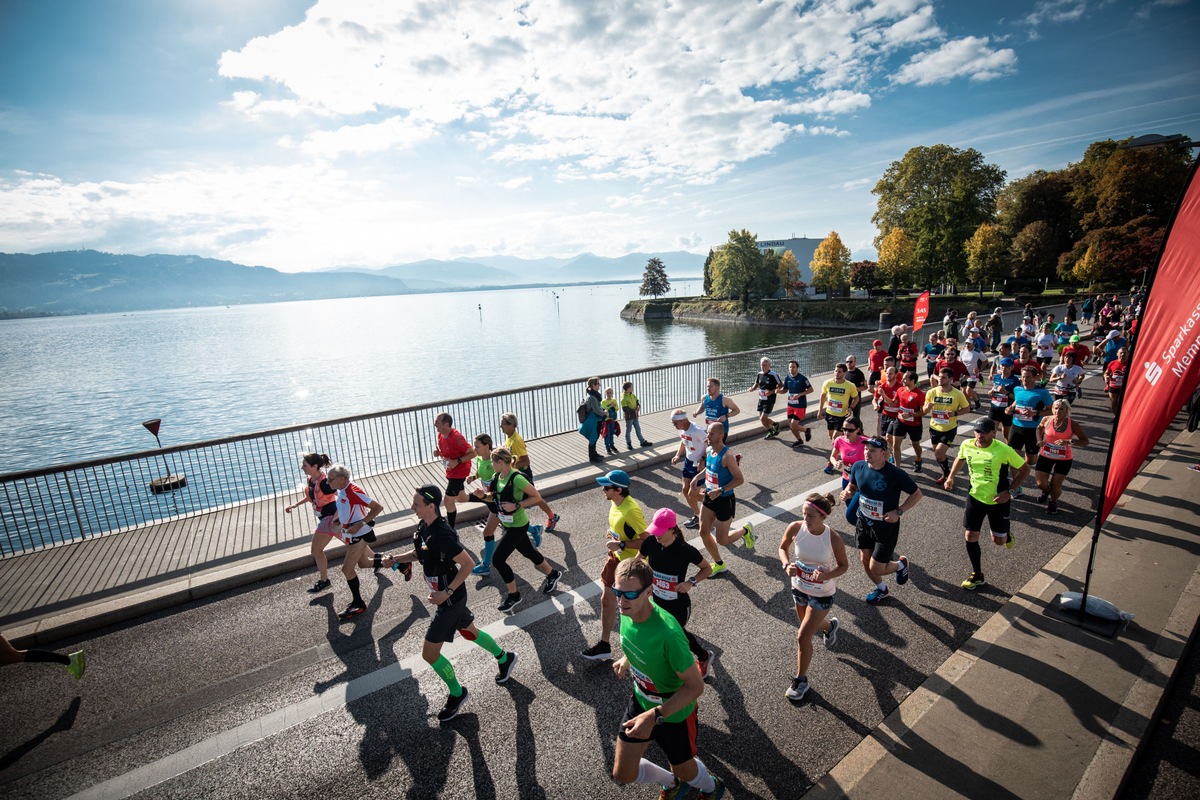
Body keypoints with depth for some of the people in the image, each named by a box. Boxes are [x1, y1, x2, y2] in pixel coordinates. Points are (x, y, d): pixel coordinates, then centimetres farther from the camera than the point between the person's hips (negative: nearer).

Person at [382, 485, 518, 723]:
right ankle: (504, 658, 47)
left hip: (450, 598, -9)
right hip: (443, 594, 9)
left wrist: (447, 592, -26)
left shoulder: (442, 536, -32)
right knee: (469, 632, 25)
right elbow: (418, 553, 13)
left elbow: (468, 564, -27)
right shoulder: (423, 526, -4)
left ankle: (456, 693, 26)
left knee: (429, 653, 2)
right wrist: (395, 558, -2)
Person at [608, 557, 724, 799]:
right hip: (640, 700, 6)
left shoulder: (667, 633, -40)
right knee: (622, 774, 19)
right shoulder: (627, 611, -19)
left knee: (683, 769, 23)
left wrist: (655, 716, -33)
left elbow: (696, 686, -29)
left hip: (674, 713, -6)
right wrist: (627, 659, 3)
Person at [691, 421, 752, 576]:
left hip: (725, 501, -7)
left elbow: (739, 479, -22)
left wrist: (721, 490, -28)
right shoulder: (708, 451, -2)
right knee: (703, 533, 10)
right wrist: (697, 478, 1)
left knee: (722, 540, 5)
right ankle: (719, 564, 30)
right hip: (709, 498, 7)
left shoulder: (727, 456, -26)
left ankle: (746, 531, 33)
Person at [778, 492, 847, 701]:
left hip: (822, 594, -4)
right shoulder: (795, 529, -22)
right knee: (810, 626, 27)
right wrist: (787, 565, -22)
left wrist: (827, 575, -30)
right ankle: (829, 625, 64)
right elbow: (783, 548, -2)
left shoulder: (833, 539, -28)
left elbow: (844, 565, -11)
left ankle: (801, 680, 22)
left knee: (803, 637, -3)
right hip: (799, 588, 4)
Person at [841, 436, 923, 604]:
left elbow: (917, 494, -12)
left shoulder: (896, 474, -25)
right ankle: (881, 589, 48)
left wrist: (899, 511, -21)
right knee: (864, 560, 17)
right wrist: (847, 493, -15)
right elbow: (852, 485, 8)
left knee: (876, 569, 2)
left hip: (886, 527, -5)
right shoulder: (858, 467, -12)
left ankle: (900, 565, 36)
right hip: (863, 523, 5)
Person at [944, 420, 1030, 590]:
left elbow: (1025, 469, -10)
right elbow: (960, 458, 13)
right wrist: (951, 477, 2)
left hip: (998, 500, -3)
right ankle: (977, 576, 18)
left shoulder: (1004, 450, -23)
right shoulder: (967, 445, -11)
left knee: (998, 540, 11)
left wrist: (1009, 491, -18)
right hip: (975, 497, 3)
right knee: (970, 537, 1)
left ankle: (1007, 534, 50)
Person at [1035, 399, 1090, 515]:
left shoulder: (1073, 425, -17)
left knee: (1056, 485, 3)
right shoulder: (1046, 420, -11)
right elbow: (1039, 428, 13)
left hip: (1064, 459, -1)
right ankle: (1046, 490, 39)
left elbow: (1085, 441, -15)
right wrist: (1039, 439, -4)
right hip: (1046, 456, 1)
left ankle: (1053, 502, 36)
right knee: (1041, 484, 0)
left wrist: (1069, 441, -31)